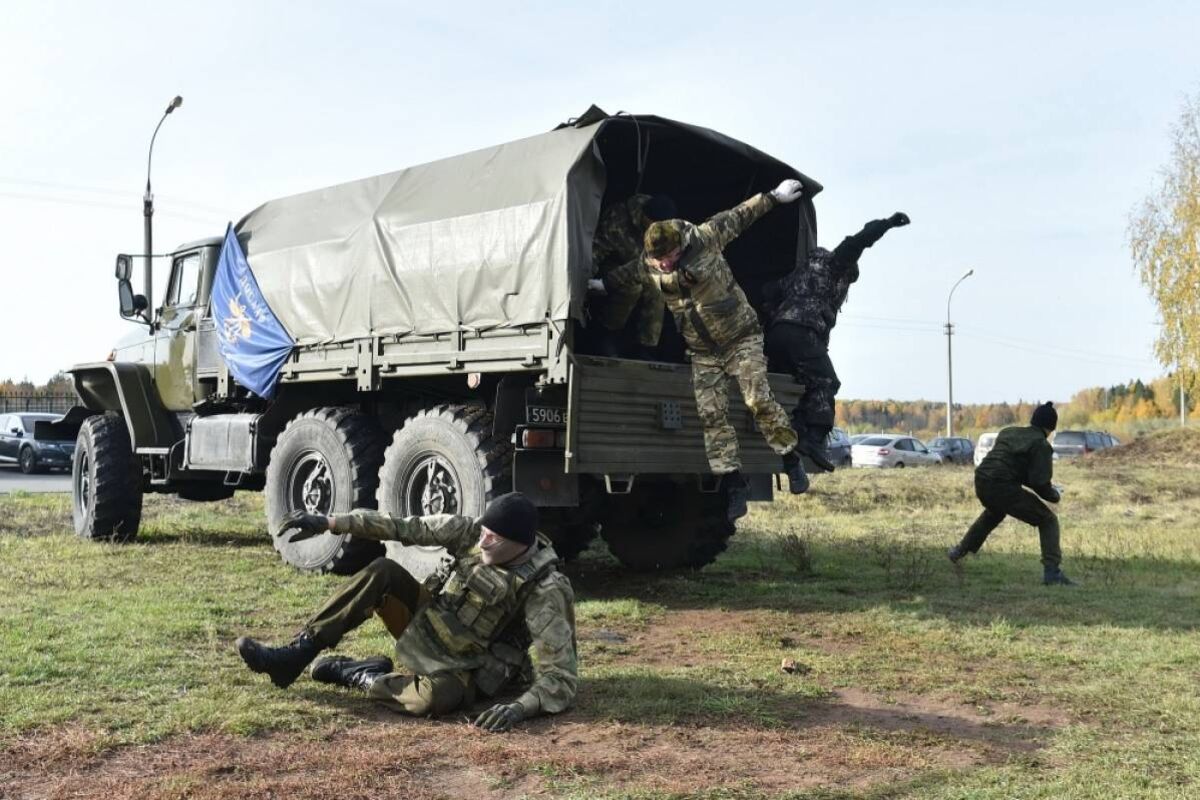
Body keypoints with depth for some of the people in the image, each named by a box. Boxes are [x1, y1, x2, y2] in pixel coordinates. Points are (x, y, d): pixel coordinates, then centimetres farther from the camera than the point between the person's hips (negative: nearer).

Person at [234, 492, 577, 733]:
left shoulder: (545, 591, -27)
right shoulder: (472, 531, -10)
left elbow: (562, 677, -29)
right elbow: (405, 527, -8)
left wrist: (523, 706, -47)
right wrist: (329, 521, -12)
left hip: (465, 673, -5)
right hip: (427, 630, 6)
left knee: (436, 696, -40)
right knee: (383, 572, -16)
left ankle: (356, 674, -11)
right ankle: (295, 656, -13)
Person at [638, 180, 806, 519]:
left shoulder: (704, 239, -15)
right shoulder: (648, 269, -8)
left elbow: (736, 216, 1)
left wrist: (774, 196, 8)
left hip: (741, 337, -3)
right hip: (702, 351, 3)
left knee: (758, 399, -18)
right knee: (711, 414, -8)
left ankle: (792, 458, 2)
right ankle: (734, 484, -3)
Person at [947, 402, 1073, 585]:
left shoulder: (1008, 432, 18)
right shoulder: (1041, 444, -4)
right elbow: (1040, 482, -11)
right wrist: (1054, 495, 10)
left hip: (981, 482, 8)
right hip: (1003, 488, -8)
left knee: (994, 513, 40)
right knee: (1048, 520, 5)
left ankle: (960, 551, 49)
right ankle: (1052, 572, -8)